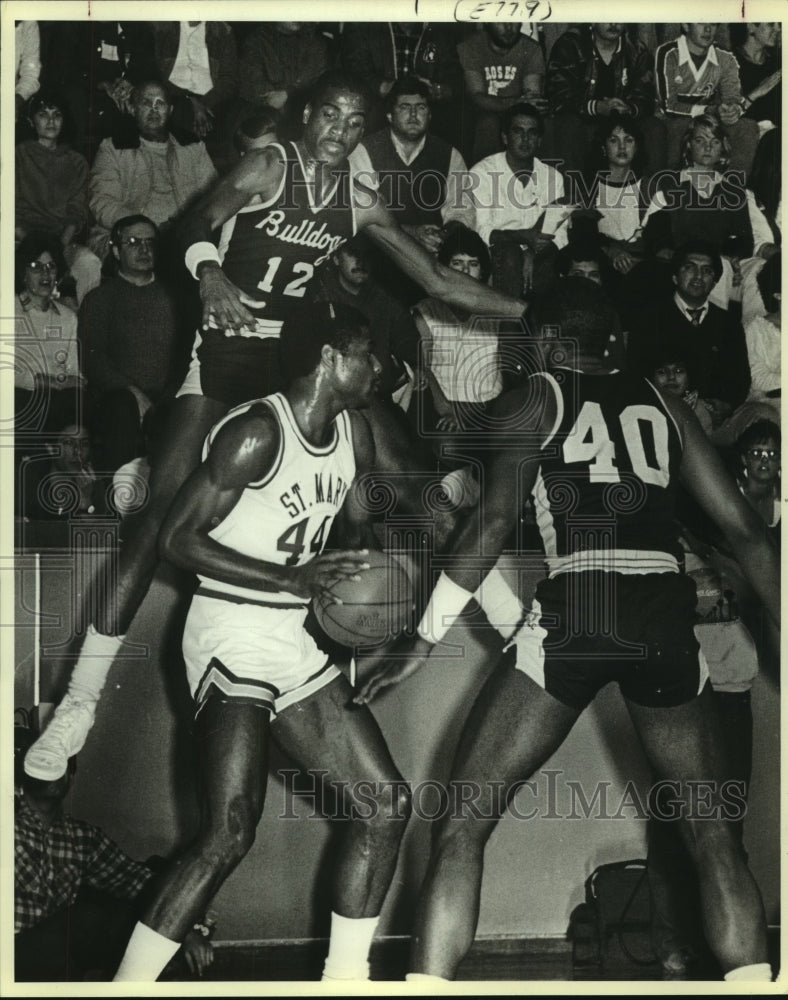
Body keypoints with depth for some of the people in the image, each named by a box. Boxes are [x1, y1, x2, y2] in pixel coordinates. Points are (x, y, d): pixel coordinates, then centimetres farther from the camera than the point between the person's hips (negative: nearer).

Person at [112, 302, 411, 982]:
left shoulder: (353, 433, 8)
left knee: (386, 805, 6)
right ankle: (125, 985, -6)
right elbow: (178, 538, -17)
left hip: (297, 642, 9)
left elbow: (364, 524, 23)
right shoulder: (257, 431, -16)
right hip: (234, 637, -9)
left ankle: (345, 978, 17)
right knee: (228, 835, -19)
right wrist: (294, 579, -24)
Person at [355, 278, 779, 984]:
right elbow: (744, 530, 16)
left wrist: (423, 641, 0)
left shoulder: (538, 396, 11)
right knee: (711, 834, 17)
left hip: (573, 614, -3)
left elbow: (495, 520, -2)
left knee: (464, 825, 6)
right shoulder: (664, 406, 20)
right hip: (666, 620, 4)